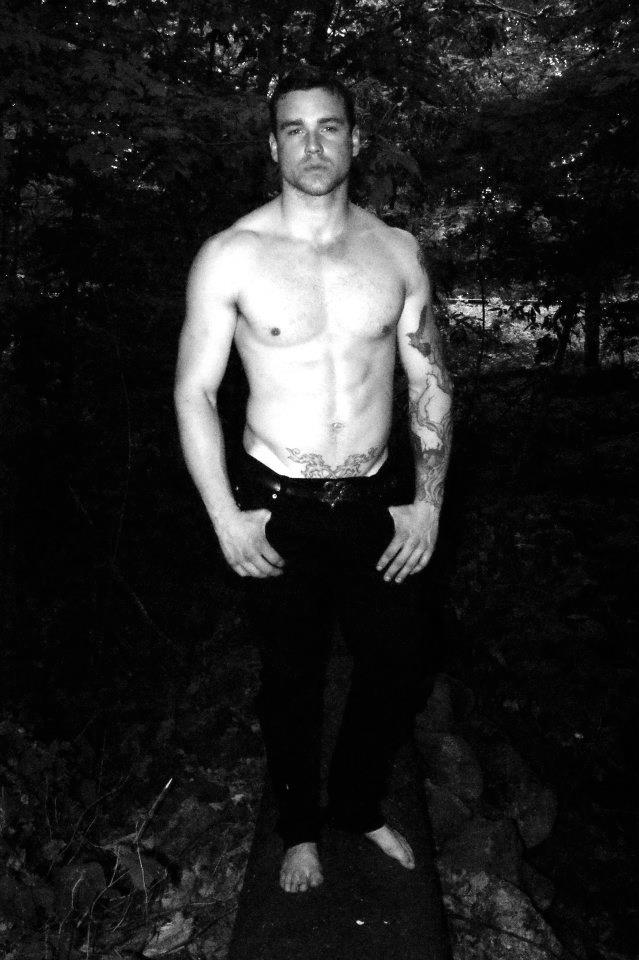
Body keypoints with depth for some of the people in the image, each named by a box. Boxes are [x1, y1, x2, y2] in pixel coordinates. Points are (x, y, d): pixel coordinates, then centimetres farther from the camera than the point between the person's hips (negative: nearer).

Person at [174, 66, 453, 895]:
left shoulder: (398, 252, 1)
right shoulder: (230, 256, -8)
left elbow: (431, 382, 5)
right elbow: (194, 391, -6)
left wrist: (428, 501, 0)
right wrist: (227, 518, -10)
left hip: (377, 503, 3)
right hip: (276, 508, -3)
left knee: (401, 671, 14)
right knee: (292, 680, 13)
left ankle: (358, 804, 43)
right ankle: (300, 827, 41)